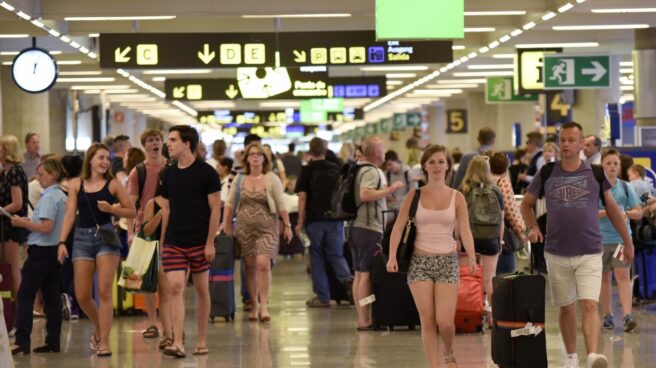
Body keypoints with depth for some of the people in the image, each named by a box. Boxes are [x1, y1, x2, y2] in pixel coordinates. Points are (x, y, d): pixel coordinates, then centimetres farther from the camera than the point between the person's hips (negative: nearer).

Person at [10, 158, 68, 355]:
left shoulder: (48, 197, -15)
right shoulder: (62, 196, 12)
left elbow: (46, 227, -22)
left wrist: (23, 223, -13)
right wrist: (30, 222, 13)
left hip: (41, 251, -9)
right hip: (56, 250, 9)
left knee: (25, 295, -6)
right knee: (51, 295, 9)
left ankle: (22, 340, -11)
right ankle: (53, 340, 10)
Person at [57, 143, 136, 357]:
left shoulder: (113, 184, 4)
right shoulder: (76, 185, 8)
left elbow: (132, 212, 7)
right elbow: (70, 215, 5)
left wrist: (111, 209, -10)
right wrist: (62, 242, -4)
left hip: (106, 237, -2)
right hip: (82, 238, 2)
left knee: (104, 292, -9)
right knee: (82, 296, 1)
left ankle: (104, 342, -5)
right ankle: (99, 328, 29)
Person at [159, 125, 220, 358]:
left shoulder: (206, 172, -5)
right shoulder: (169, 174, 9)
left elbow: (215, 209, -6)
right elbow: (166, 209, 15)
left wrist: (210, 242, -11)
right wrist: (162, 240, 9)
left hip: (199, 242, -3)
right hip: (173, 242, 3)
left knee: (202, 290, 6)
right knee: (175, 288, -9)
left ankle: (202, 341, 17)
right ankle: (178, 343, -14)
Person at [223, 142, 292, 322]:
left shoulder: (271, 179, 0)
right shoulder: (240, 179, 8)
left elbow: (281, 204, 0)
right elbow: (230, 204, 11)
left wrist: (287, 225, -3)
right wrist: (226, 225, 5)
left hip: (267, 228, -3)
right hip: (245, 228, 3)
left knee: (263, 263, -16)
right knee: (250, 266, 4)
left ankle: (264, 305, -12)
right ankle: (254, 305, 14)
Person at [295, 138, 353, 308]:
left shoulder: (307, 170, -3)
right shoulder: (336, 169, 6)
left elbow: (302, 197, -8)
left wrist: (300, 222, -4)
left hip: (315, 219, -3)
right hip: (335, 219, 3)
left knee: (317, 258, 6)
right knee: (336, 255, 12)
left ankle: (322, 297, 6)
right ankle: (347, 279, -16)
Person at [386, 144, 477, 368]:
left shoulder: (457, 197, 3)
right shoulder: (415, 195, 3)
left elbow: (465, 231, -4)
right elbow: (398, 227, -1)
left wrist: (472, 258, -20)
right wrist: (392, 256, -14)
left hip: (447, 261, 0)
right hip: (420, 261, 0)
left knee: (445, 321, -8)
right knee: (427, 321, -2)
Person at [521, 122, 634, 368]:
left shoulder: (595, 173, 1)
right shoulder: (547, 174, 3)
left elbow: (612, 208, 12)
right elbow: (526, 203, 16)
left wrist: (627, 241, 15)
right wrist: (533, 227, -3)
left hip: (590, 253, -2)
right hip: (557, 253, 2)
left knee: (589, 305, -16)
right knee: (566, 308, 11)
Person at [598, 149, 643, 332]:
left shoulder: (625, 187, 6)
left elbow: (639, 213, 8)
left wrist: (626, 213, -12)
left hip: (622, 238, 1)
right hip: (600, 239, -1)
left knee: (623, 275, -10)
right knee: (604, 278, 8)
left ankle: (627, 316, -17)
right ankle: (607, 316, 18)